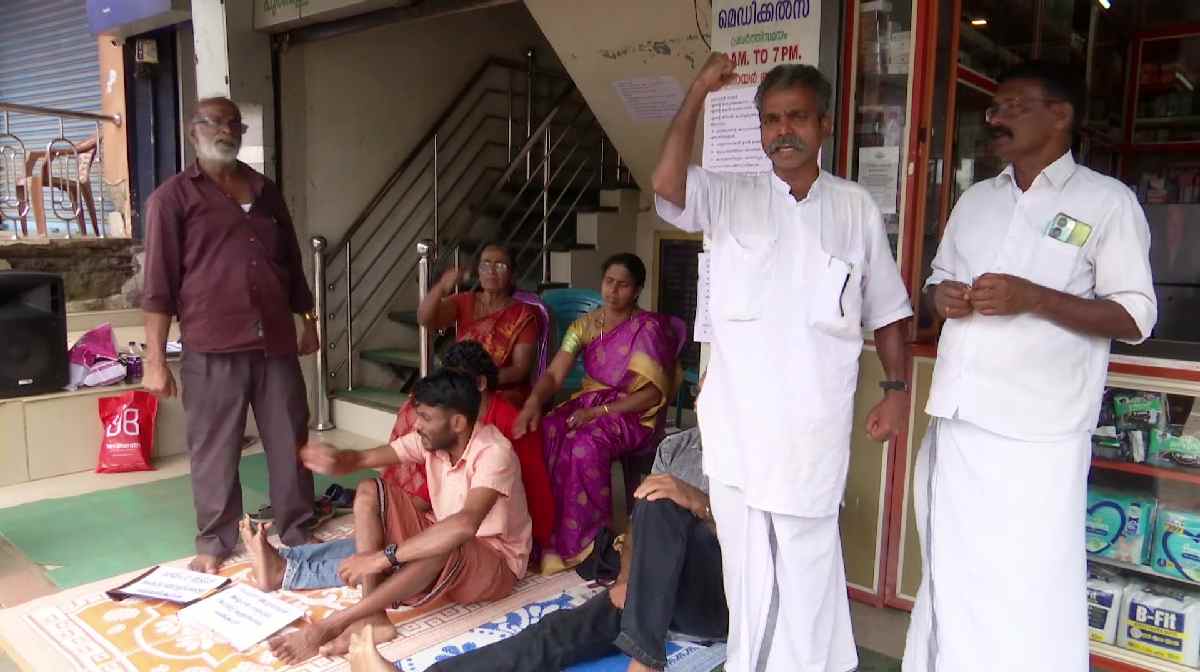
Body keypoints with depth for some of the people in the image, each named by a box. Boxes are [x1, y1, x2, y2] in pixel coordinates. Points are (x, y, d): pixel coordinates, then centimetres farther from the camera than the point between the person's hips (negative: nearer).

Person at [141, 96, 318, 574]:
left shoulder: (266, 191, 16)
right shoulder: (173, 196, 0)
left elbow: (292, 262, 21)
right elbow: (159, 282, -5)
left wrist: (308, 322, 19)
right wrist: (155, 360, -9)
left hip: (276, 341, 4)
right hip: (212, 347, -4)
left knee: (291, 442, 9)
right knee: (214, 450, 5)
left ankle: (298, 533, 24)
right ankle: (214, 543, 21)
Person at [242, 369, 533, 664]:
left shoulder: (493, 453, -29)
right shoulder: (433, 439, -6)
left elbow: (464, 525, -44)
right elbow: (363, 458, -5)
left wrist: (383, 557, -44)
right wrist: (334, 461, -29)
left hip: (495, 563, -7)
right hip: (444, 541, 7)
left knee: (442, 547, -42)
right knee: (370, 492, -11)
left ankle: (328, 627, -31)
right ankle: (372, 616, -23)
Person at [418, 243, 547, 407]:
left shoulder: (524, 315, -2)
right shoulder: (463, 302, 7)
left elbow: (521, 369, -9)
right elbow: (424, 319, -11)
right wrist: (440, 288, -30)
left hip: (506, 395, -3)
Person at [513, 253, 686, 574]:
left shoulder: (649, 328, -10)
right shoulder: (585, 325, 5)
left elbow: (653, 393, -14)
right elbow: (554, 375, -3)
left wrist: (599, 412, -21)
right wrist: (534, 401, -26)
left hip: (633, 414, -5)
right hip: (588, 403, 5)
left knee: (586, 445, -35)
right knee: (544, 434, -26)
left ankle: (580, 543, -17)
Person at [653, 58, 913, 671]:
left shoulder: (856, 208, 6)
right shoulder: (729, 197, 2)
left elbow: (886, 311, 11)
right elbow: (666, 184, -18)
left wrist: (897, 387, 5)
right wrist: (698, 93, -16)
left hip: (814, 429, 0)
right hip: (737, 425, 0)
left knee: (809, 568, 6)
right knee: (747, 567, 13)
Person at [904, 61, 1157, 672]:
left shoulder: (1107, 201, -1)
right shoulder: (975, 199, 16)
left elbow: (1135, 318, -5)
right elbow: (937, 278, 24)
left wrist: (1033, 298, -18)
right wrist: (941, 296, 0)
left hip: (1036, 433, -5)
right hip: (956, 422, 5)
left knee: (1029, 592, -3)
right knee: (952, 581, 14)